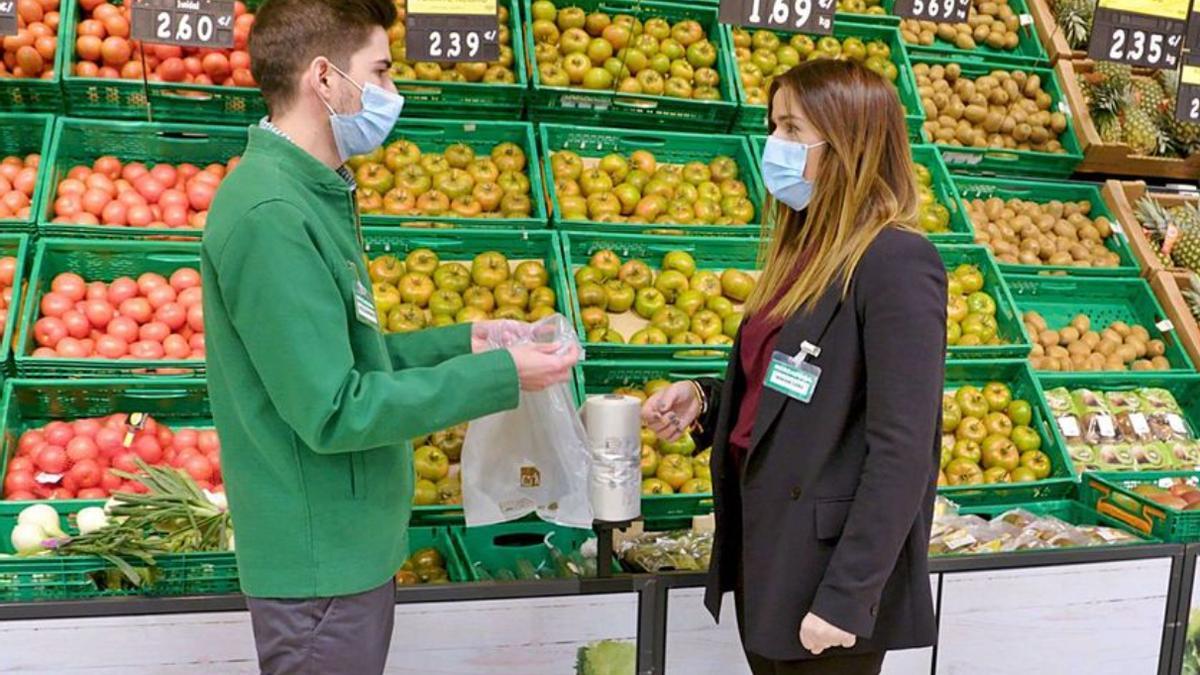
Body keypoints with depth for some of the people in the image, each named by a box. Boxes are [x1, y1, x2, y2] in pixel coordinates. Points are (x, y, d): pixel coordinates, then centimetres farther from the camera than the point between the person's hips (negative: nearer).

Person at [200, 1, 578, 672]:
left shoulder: (313, 195, 8)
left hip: (353, 542, 9)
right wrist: (498, 376, -19)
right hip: (322, 561, -9)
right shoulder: (270, 214, -23)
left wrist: (461, 342, 4)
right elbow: (333, 411, -25)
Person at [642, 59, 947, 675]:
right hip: (761, 549, 8)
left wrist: (846, 599, -21)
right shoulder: (804, 251, 9)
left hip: (827, 566, -8)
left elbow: (902, 451, -20)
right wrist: (705, 400, 0)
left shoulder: (896, 262, -17)